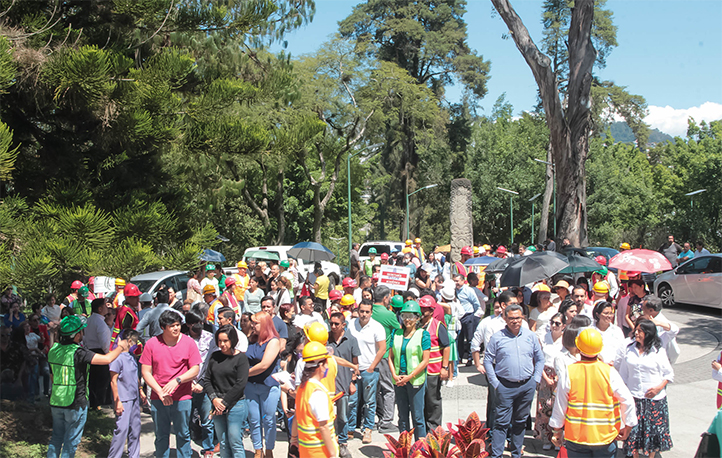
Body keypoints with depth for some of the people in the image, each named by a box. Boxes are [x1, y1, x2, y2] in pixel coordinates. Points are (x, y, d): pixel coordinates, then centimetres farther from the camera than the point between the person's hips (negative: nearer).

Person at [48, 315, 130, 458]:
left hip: (56, 402, 6)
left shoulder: (54, 350, 0)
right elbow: (107, 359, -24)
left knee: (56, 438, 19)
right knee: (71, 441, 7)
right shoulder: (79, 353, -21)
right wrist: (121, 347, -7)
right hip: (75, 404, -6)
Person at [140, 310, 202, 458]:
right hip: (158, 398, 1)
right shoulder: (152, 343, -1)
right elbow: (145, 371, -1)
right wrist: (160, 392, -10)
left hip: (182, 398, -1)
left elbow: (195, 369, -3)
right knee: (161, 436, 11)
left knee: (183, 435, 7)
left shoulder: (188, 342, -2)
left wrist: (176, 380, -18)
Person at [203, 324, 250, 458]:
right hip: (217, 407, 5)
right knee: (223, 444, 9)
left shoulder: (241, 357, -5)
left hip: (235, 406, -5)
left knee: (235, 444, -3)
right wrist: (214, 399, -7)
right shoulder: (214, 356, 10)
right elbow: (207, 380, 9)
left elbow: (240, 384, -10)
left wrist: (225, 402, -11)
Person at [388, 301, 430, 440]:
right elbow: (391, 356, 9)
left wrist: (409, 376, -13)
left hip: (416, 380, -4)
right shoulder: (397, 333, 8)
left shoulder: (423, 334, -4)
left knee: (417, 416, -1)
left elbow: (425, 360, -8)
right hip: (399, 380, 4)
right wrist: (395, 375, -5)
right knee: (402, 416, 11)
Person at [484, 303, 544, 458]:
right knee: (502, 422, -4)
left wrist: (535, 380, 6)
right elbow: (487, 360, 1)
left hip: (527, 386, 3)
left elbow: (540, 359, 14)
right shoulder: (497, 337, -3)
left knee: (520, 422, 13)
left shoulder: (531, 336, 6)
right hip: (505, 386, -3)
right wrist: (495, 383, -4)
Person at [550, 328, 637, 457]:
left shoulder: (569, 372, -8)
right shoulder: (609, 372, -10)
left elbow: (560, 405, -3)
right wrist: (628, 427, 5)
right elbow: (627, 400, -8)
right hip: (605, 436, 0)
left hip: (576, 437, 1)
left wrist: (557, 431, 9)